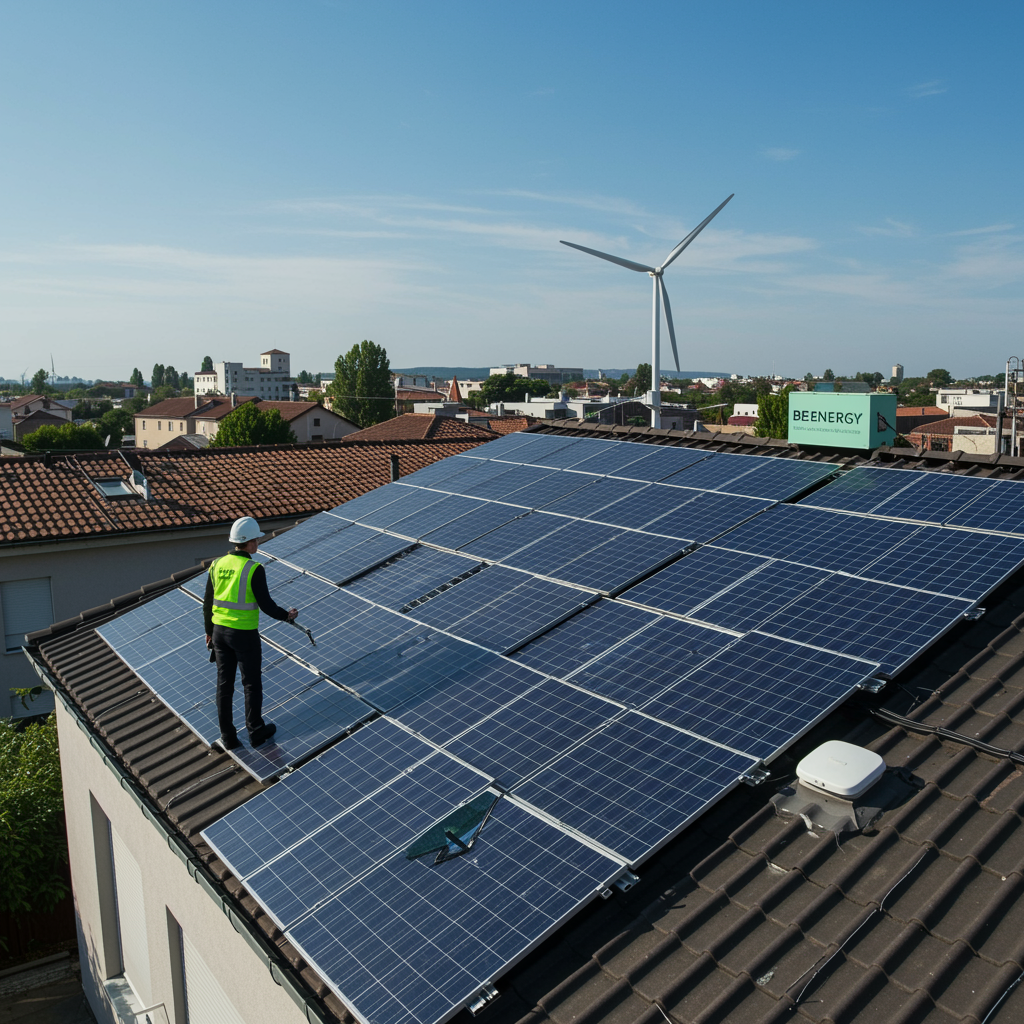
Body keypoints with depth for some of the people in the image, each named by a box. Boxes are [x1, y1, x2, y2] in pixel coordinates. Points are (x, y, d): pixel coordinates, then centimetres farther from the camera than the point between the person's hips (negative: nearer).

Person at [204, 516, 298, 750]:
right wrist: (286, 615, 2)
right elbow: (265, 604, -17)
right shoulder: (254, 570, -19)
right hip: (245, 634, -6)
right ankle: (256, 732, 26)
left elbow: (208, 602, 7)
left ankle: (228, 737, 21)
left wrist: (209, 630, 20)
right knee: (252, 684, 12)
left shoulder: (217, 565, 0)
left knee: (225, 684, 13)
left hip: (220, 631, 6)